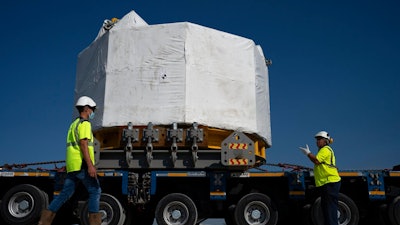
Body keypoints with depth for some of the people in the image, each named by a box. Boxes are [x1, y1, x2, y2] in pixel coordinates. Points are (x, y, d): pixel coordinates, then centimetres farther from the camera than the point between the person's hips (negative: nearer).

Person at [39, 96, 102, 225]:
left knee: (65, 194, 8)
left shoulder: (74, 124, 25)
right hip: (81, 164, -9)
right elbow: (83, 144, -17)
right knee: (95, 191, -3)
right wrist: (90, 165, -22)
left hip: (72, 166, 9)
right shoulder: (84, 123, -5)